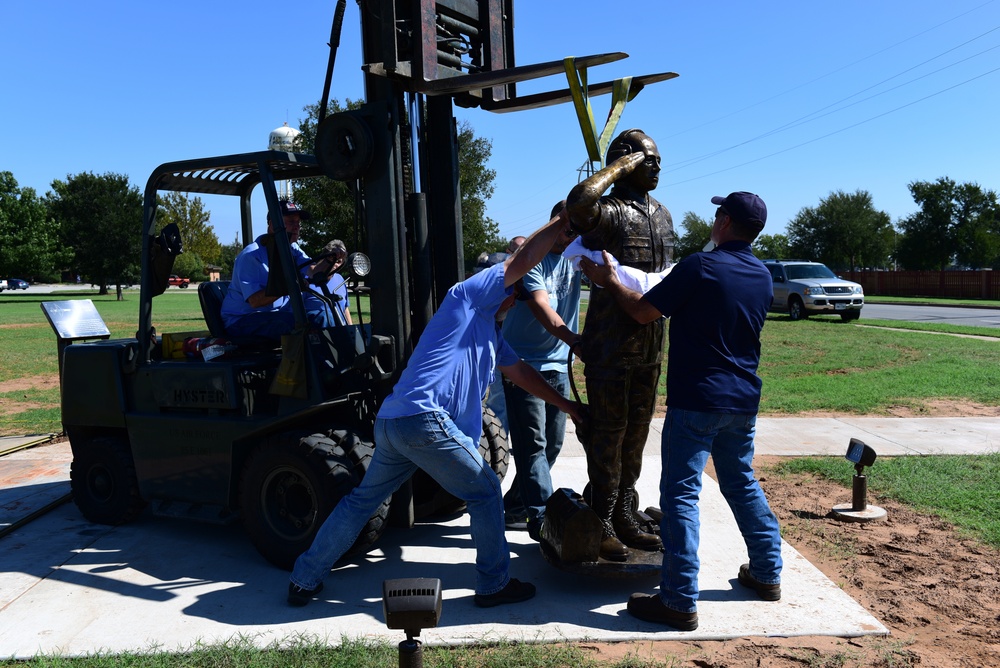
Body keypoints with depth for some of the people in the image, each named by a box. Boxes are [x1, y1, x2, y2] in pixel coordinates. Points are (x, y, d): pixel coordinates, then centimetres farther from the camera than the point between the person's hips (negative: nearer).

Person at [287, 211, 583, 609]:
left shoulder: (491, 336, 28)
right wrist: (564, 221, 6)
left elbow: (521, 373, 31)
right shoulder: (466, 296, 3)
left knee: (362, 500, 18)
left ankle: (304, 581, 26)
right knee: (485, 493, 5)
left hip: (391, 423, 10)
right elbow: (521, 261, -2)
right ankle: (494, 585, 16)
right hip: (423, 420, -10)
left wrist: (566, 405, 30)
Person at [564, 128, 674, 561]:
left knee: (637, 431, 13)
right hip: (610, 343, -7)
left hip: (650, 343, 8)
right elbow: (577, 202, -36)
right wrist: (620, 166, -20)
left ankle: (625, 514, 25)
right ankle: (602, 522, 11)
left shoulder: (662, 215, 15)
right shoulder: (608, 212, -11)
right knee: (608, 431, -1)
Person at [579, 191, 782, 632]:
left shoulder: (699, 267, -14)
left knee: (681, 494, -4)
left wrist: (610, 281, 7)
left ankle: (679, 602, -3)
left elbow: (643, 312, -9)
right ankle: (767, 574, 32)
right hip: (743, 401, 8)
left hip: (695, 400, -7)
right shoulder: (762, 277, 9)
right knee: (742, 484, 22)